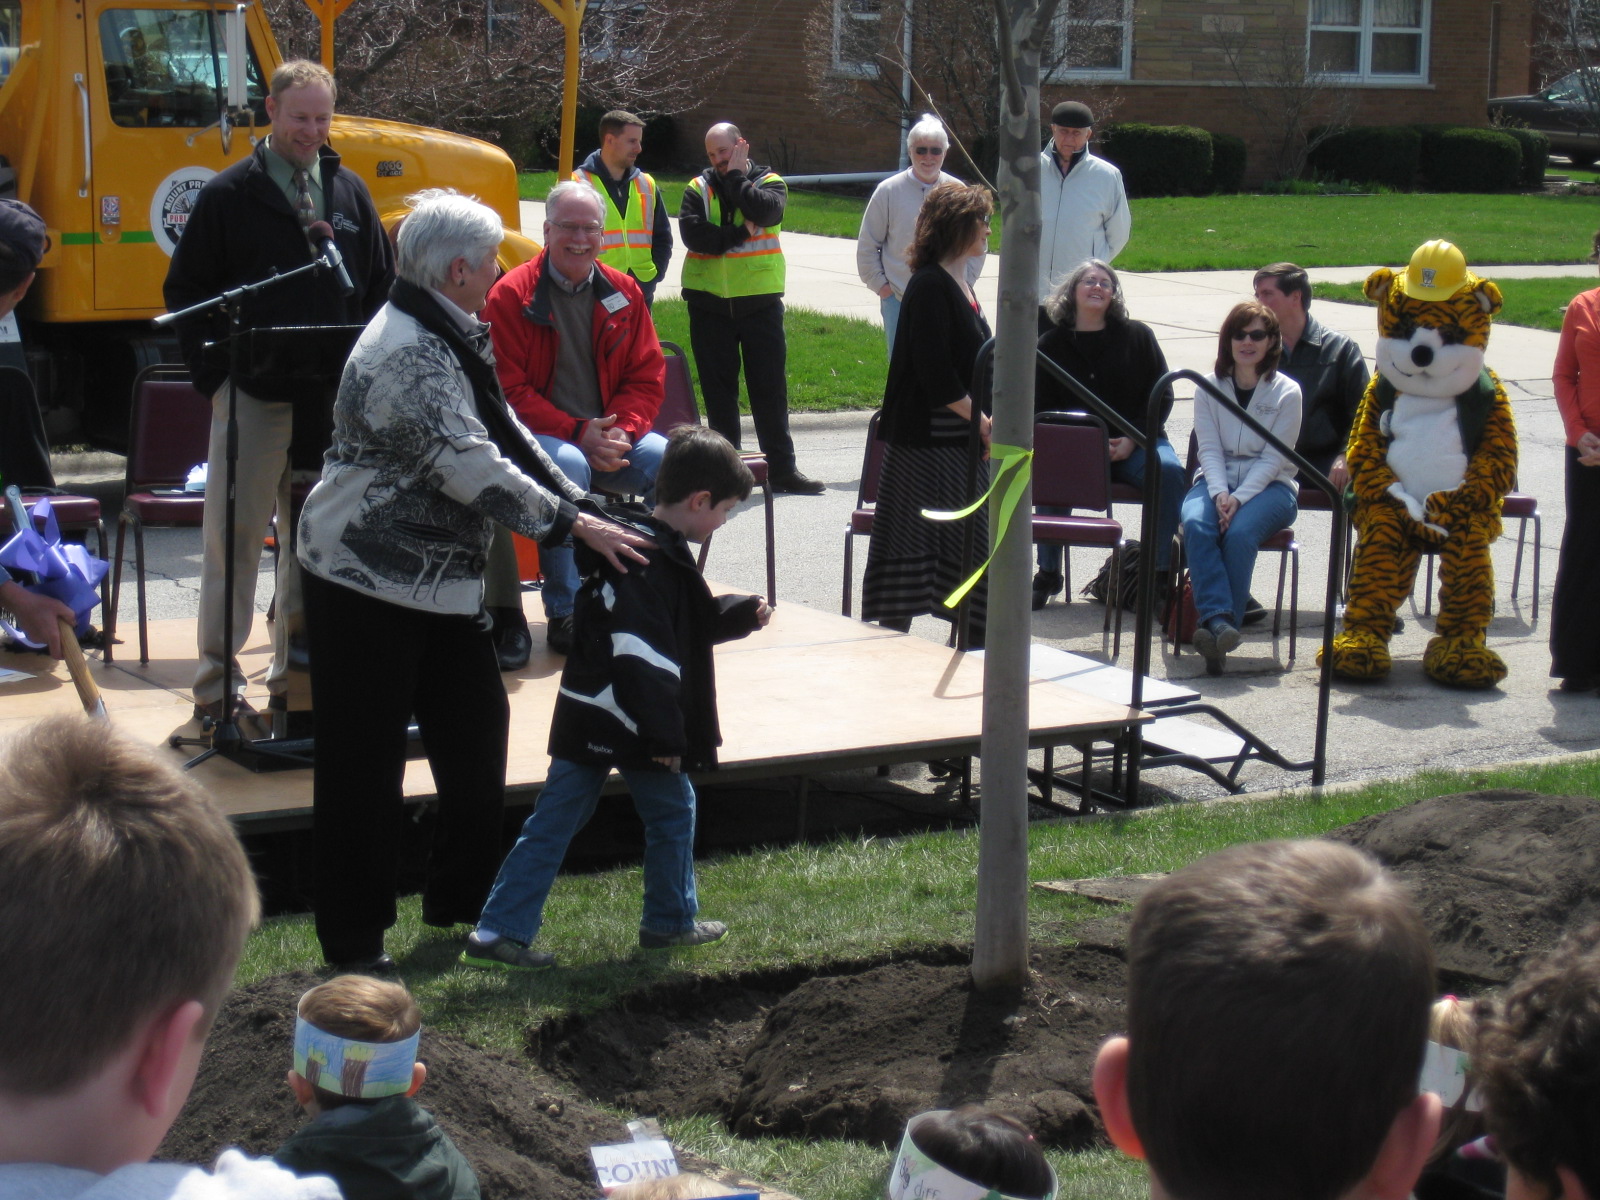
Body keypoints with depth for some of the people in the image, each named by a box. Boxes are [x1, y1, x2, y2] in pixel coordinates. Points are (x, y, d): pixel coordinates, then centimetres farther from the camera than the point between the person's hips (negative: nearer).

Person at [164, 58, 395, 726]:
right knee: (235, 538, -2)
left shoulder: (350, 194, 10)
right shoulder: (229, 195, -1)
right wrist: (214, 372, -7)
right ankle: (218, 683, 3)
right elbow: (185, 291, 1)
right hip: (253, 396, -4)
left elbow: (381, 288, 13)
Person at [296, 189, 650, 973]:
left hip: (438, 580, 10)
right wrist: (572, 524, -24)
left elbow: (505, 436, 15)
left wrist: (581, 506, 6)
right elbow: (472, 467, -28)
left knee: (475, 729, 15)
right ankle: (353, 941, 8)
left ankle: (462, 899, 30)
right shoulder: (409, 354, -23)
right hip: (366, 579, -10)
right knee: (363, 761, -2)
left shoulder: (448, 339, 11)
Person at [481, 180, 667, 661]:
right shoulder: (511, 295, -4)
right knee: (568, 468, -37)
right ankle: (564, 613, -25)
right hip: (540, 436, -4)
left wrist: (621, 432, -12)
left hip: (611, 436, 4)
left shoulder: (623, 293, 9)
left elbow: (647, 378, 9)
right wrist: (577, 434, -19)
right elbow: (508, 391, -10)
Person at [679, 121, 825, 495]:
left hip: (760, 302, -1)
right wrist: (741, 234, -14)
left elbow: (765, 211, -20)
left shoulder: (769, 182, 4)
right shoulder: (698, 188, 6)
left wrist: (734, 177, -10)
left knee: (770, 387, 2)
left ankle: (782, 468, 6)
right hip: (710, 304, 1)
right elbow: (693, 235, -11)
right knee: (718, 391, 5)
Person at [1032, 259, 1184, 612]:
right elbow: (1041, 409, 6)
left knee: (1169, 471, -30)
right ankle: (1048, 574, -20)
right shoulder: (1052, 344, 7)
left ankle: (1161, 570, -24)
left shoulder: (1137, 336, 6)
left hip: (1134, 442, 0)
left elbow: (1162, 397, 5)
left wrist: (1132, 440, -9)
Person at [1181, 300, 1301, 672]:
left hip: (1268, 487, -2)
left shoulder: (1287, 392, -1)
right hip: (1216, 481, 2)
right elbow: (1209, 449, 0)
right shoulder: (1208, 388, 7)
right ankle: (1218, 619, -43)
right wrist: (1219, 493, -18)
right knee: (1196, 524, -32)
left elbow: (1273, 458, -7)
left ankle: (1218, 626, -33)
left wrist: (1239, 498, -20)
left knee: (1239, 532, -34)